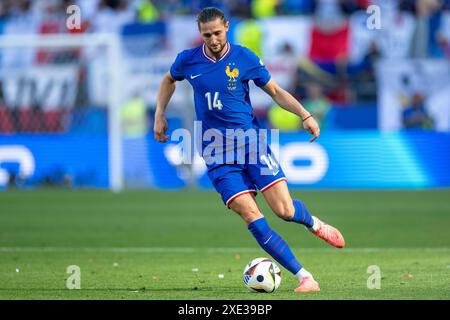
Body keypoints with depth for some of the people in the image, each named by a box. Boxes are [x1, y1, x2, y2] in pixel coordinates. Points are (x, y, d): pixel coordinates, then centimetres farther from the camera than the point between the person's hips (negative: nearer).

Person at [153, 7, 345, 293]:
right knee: (252, 217, -15)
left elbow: (275, 91, 6)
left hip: (251, 142, 0)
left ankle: (314, 224, 28)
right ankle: (305, 278, -12)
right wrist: (160, 115, 15)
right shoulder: (188, 60, 1)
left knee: (284, 210, -11)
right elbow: (169, 80, 24)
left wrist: (305, 115, -7)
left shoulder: (245, 58, -3)